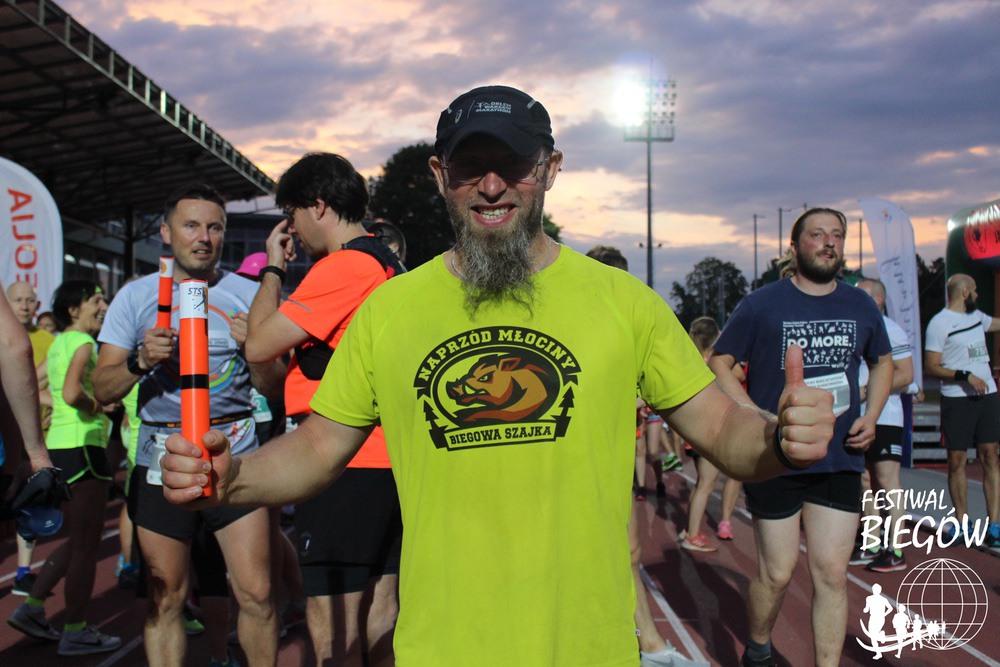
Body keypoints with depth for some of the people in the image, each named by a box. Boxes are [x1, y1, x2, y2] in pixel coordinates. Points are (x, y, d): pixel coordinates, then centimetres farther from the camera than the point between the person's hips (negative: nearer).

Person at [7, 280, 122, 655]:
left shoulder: (59, 343, 16)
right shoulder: (83, 343, -12)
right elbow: (71, 394, -28)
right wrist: (98, 408, -9)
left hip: (58, 444, 9)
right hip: (82, 445, -9)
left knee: (77, 540, 20)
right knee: (86, 544, 0)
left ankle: (31, 607, 21)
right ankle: (75, 632, 8)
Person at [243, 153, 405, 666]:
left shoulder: (341, 266, -14)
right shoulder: (388, 264, 17)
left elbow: (259, 344, -13)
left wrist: (273, 267, 0)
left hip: (344, 465, -10)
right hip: (387, 457, 10)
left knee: (330, 622, -4)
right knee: (379, 609, 17)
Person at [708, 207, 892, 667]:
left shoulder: (861, 306, 9)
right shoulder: (762, 304, -4)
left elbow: (883, 362, 24)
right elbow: (719, 363, -1)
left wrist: (871, 417, 7)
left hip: (840, 461, 3)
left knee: (832, 574, 3)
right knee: (777, 573, 5)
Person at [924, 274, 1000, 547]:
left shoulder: (976, 316, 15)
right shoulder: (939, 323, -6)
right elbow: (931, 367, -11)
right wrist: (965, 376, -19)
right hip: (956, 399, -6)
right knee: (957, 461, 0)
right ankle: (962, 524, 9)